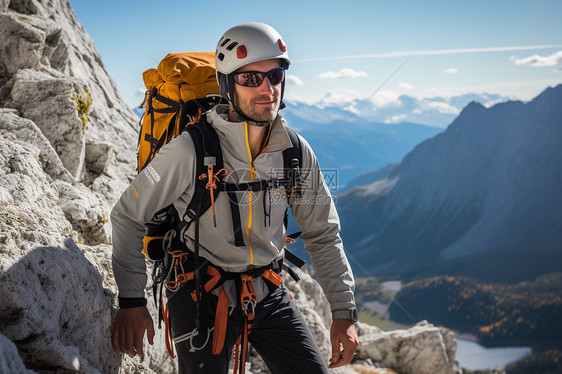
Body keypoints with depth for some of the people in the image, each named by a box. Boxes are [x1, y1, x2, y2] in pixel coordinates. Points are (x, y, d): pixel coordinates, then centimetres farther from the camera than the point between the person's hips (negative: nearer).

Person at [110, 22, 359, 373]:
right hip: (202, 297, -4)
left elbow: (322, 234, 4)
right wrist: (131, 301, -12)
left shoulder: (297, 153, -6)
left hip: (268, 294, 4)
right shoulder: (190, 151, -20)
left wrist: (344, 311, 1)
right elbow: (128, 216, -10)